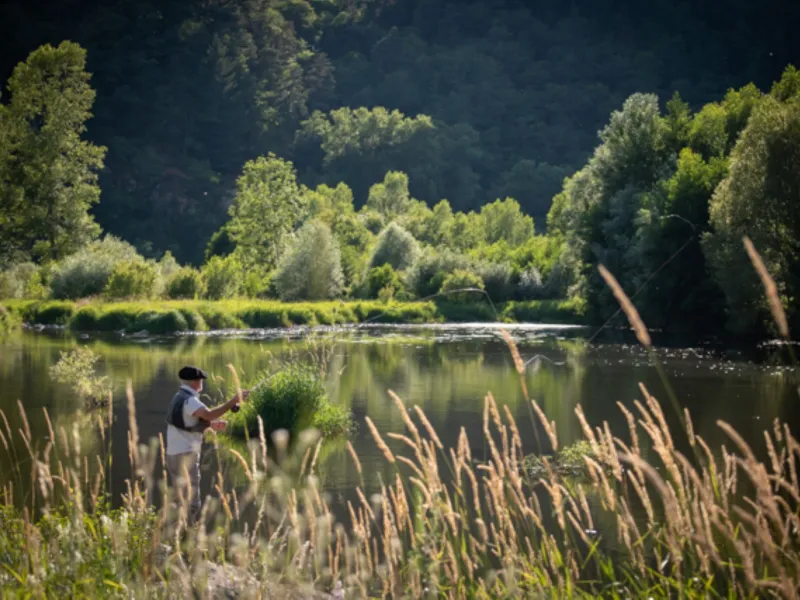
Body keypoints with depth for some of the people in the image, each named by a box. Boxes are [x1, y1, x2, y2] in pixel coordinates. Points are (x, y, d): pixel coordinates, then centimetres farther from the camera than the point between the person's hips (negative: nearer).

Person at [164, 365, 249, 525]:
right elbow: (209, 414, -33)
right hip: (185, 455, -10)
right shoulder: (188, 400, -17)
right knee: (191, 502, -8)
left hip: (175, 455, 10)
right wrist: (233, 401, -30)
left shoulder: (179, 397, 15)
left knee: (183, 499, 18)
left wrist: (212, 425, 10)